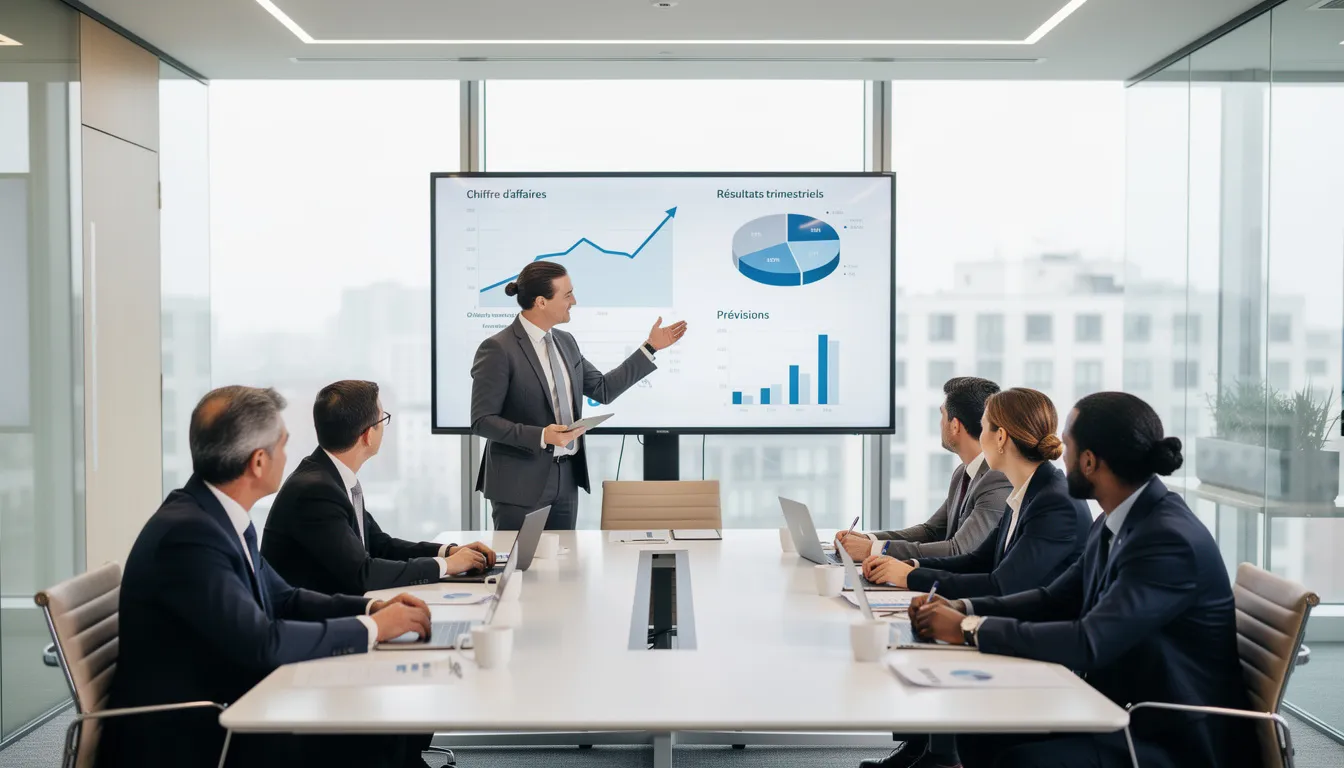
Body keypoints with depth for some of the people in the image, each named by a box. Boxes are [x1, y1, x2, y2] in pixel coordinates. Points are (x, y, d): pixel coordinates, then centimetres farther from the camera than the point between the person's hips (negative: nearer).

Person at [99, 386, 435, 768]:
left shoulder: (218, 515, 5)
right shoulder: (187, 533, -23)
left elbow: (283, 599, 14)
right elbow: (263, 643, -27)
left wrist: (372, 607, -1)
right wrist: (372, 628, -16)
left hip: (224, 713, 9)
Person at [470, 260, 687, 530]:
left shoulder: (565, 341, 9)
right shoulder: (498, 349, -14)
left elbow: (603, 389, 13)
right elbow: (482, 421, -15)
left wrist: (650, 347, 11)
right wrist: (541, 436, -25)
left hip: (566, 477, 7)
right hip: (520, 483, -7)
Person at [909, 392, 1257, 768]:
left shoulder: (1170, 540, -25)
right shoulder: (1116, 522, 3)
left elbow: (1088, 643, -31)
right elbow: (1057, 599, 11)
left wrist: (970, 628, -24)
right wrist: (964, 608, -3)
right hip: (1120, 709, 8)